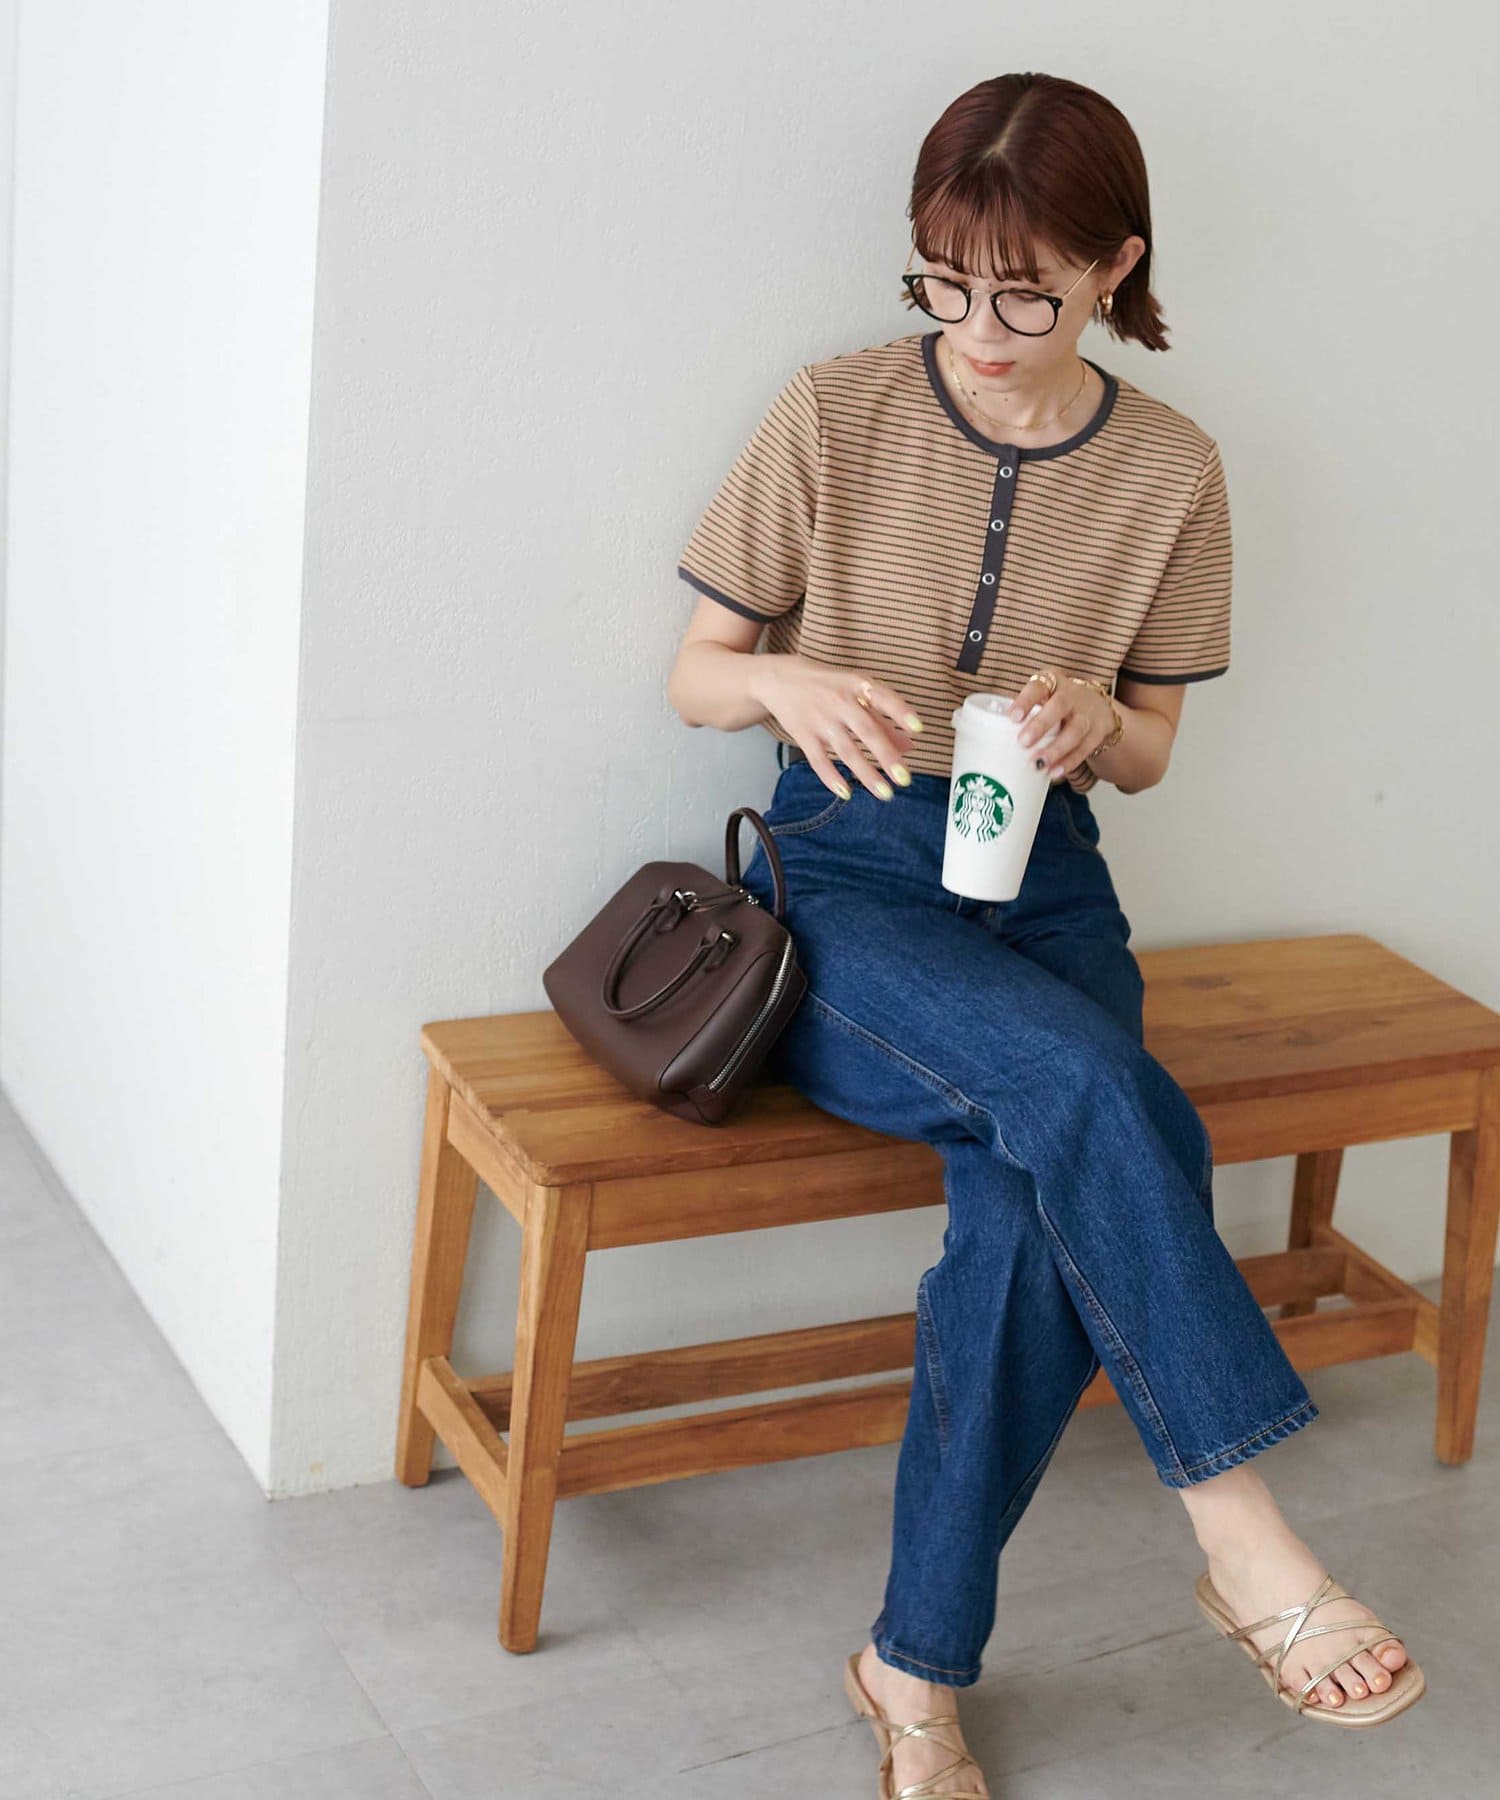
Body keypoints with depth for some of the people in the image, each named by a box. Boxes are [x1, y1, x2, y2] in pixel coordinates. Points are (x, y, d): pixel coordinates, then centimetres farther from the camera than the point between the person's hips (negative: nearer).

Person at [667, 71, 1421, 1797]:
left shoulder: (1170, 470, 2)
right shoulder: (835, 415, -4)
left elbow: (1148, 752, 11)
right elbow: (694, 676, 3)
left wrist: (1098, 721, -13)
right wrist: (786, 682, -20)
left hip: (1044, 880, 2)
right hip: (847, 877, -2)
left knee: (1039, 1209, -28)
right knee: (1087, 1084, -34)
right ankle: (1244, 1536, -23)